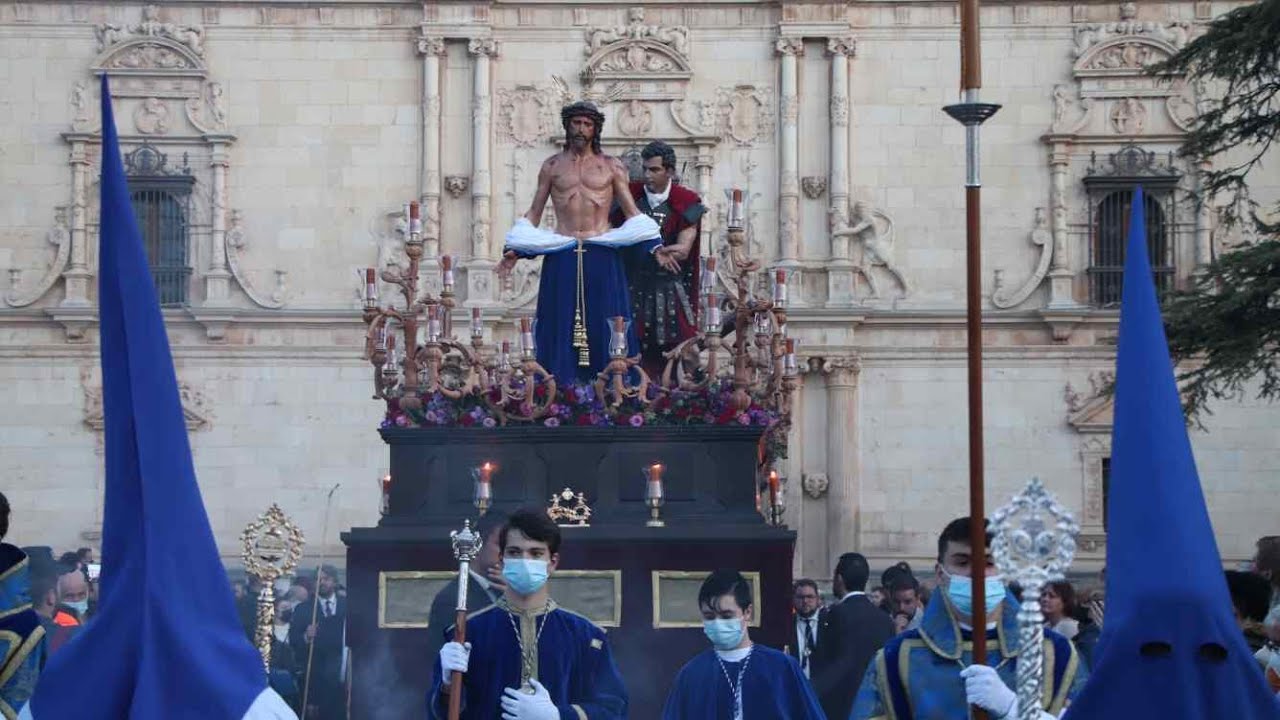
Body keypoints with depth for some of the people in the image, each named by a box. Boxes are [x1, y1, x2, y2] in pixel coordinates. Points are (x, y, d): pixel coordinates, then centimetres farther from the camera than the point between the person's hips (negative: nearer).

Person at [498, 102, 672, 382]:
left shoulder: (612, 167, 9)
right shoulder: (552, 166, 11)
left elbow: (632, 213, 8)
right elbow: (533, 214, 13)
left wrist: (655, 246, -4)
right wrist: (514, 251, 3)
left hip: (602, 256, -1)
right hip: (561, 258, 1)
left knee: (603, 327, -3)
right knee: (561, 326, -2)